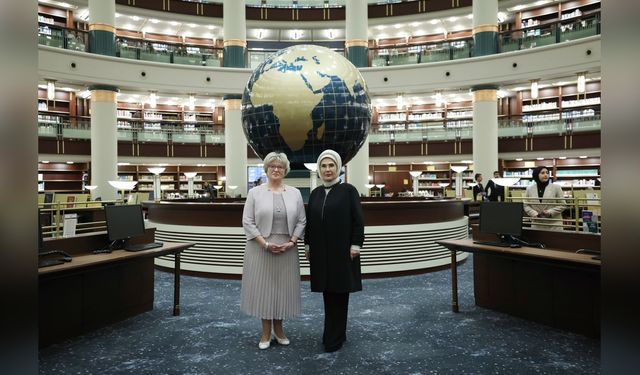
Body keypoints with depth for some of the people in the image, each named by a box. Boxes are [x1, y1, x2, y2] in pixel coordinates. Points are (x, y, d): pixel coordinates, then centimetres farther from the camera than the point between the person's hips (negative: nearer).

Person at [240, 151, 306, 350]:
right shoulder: (255, 192, -1)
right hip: (261, 249, -1)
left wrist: (291, 242, -9)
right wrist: (265, 243, -14)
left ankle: (278, 328, 26)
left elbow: (301, 222, 4)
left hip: (287, 249, 2)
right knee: (263, 287, 5)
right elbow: (248, 222, -5)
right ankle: (266, 332, 19)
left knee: (283, 287, 9)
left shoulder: (295, 193, 5)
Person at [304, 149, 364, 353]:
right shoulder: (315, 193, 9)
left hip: (342, 250, -5)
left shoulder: (348, 190, -5)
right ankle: (334, 333, 26)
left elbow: (358, 220, -8)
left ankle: (334, 338, 11)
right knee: (327, 292, 11)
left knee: (339, 293, 2)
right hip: (321, 251, 5)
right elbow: (309, 222, 13)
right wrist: (308, 245, 11)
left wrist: (355, 245, -12)